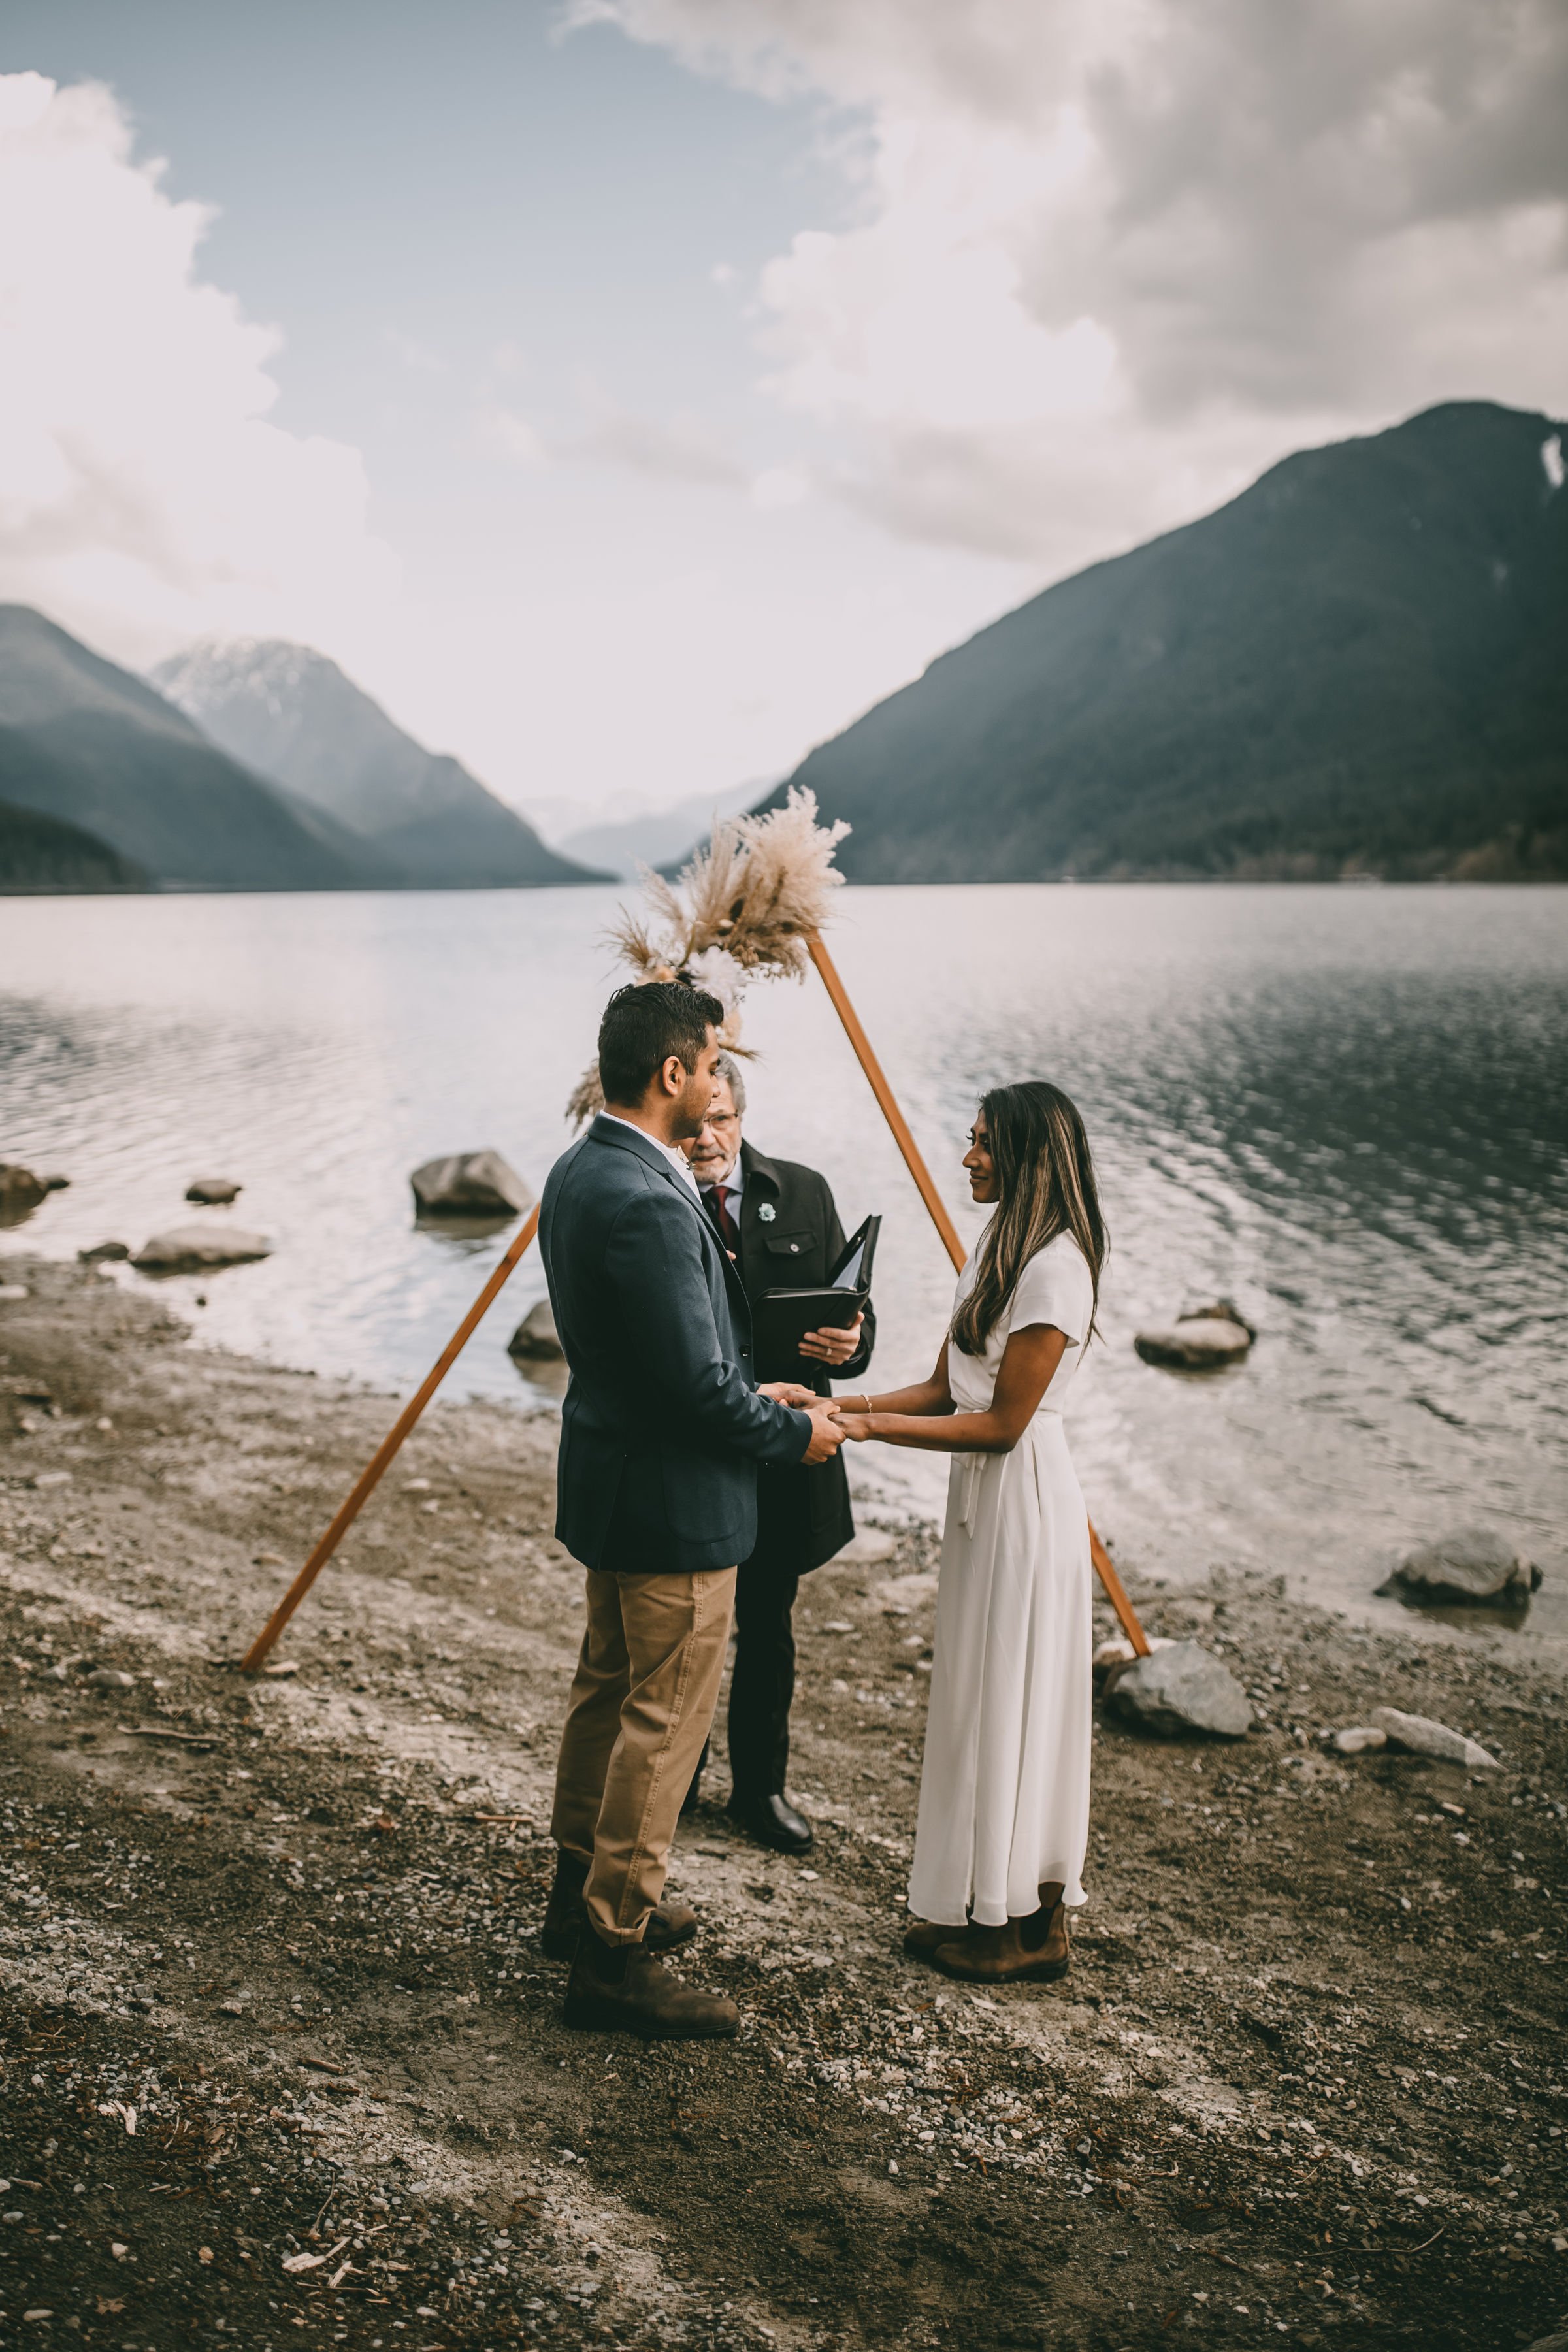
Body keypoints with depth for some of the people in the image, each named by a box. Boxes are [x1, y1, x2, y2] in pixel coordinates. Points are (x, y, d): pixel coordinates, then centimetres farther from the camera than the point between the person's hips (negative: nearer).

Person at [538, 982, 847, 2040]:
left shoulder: (579, 1172, 5)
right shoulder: (648, 1205, -27)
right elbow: (698, 1390, -25)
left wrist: (754, 1393, 11)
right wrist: (796, 1432, -9)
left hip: (610, 1482, 11)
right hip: (675, 1503, -10)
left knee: (608, 1693, 22)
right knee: (664, 1724, 1)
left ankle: (583, 1893, 38)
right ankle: (613, 1958, 13)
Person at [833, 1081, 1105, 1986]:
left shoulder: (1056, 1267, -20)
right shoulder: (999, 1247, 10)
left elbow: (1002, 1423, -19)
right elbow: (945, 1389, 10)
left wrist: (873, 1427, -18)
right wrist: (842, 1404, 0)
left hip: (1023, 1497, -9)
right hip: (983, 1497, 9)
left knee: (1010, 1700, 1)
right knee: (983, 1699, 15)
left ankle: (1025, 1926, 16)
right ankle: (987, 1905, 28)